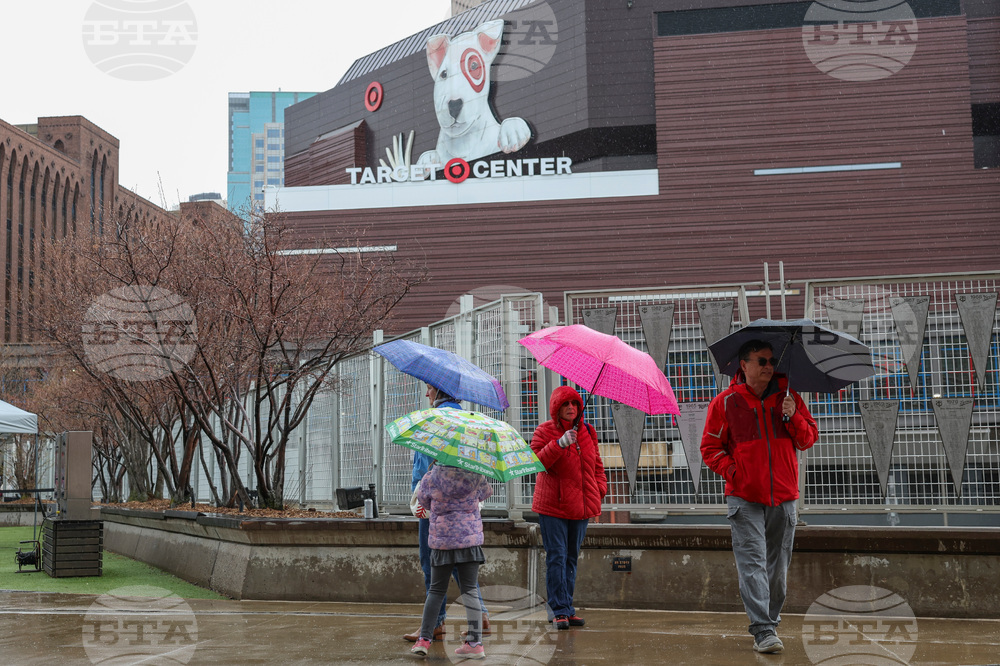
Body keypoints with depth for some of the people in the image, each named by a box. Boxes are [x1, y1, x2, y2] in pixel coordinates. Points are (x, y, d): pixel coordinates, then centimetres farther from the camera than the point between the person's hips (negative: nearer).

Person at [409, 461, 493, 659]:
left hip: (441, 540, 0)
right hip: (470, 537, 0)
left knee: (436, 590, 11)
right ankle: (475, 642, 4)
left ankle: (424, 639, 5)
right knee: (470, 589, 4)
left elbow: (423, 499, 10)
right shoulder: (475, 475, -7)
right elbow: (485, 493, 14)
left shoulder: (432, 477, -8)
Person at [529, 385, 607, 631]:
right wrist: (560, 444, -26)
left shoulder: (588, 432, 12)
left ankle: (567, 608, 17)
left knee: (572, 558, 10)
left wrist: (600, 488, 6)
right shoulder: (544, 431, -2)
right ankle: (560, 611, -3)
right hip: (552, 506, -5)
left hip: (581, 506, 5)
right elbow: (535, 462, -16)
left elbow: (596, 464, 20)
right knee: (556, 557, -7)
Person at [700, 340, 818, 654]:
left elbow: (809, 439, 12)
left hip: (783, 497, 3)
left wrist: (794, 418, -7)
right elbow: (710, 448, 5)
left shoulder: (787, 397, 9)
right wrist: (732, 471, -10)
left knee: (777, 565, 10)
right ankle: (763, 631, -12)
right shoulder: (725, 402, 1)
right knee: (753, 562, -11)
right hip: (745, 498, -3)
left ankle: (770, 623, 26)